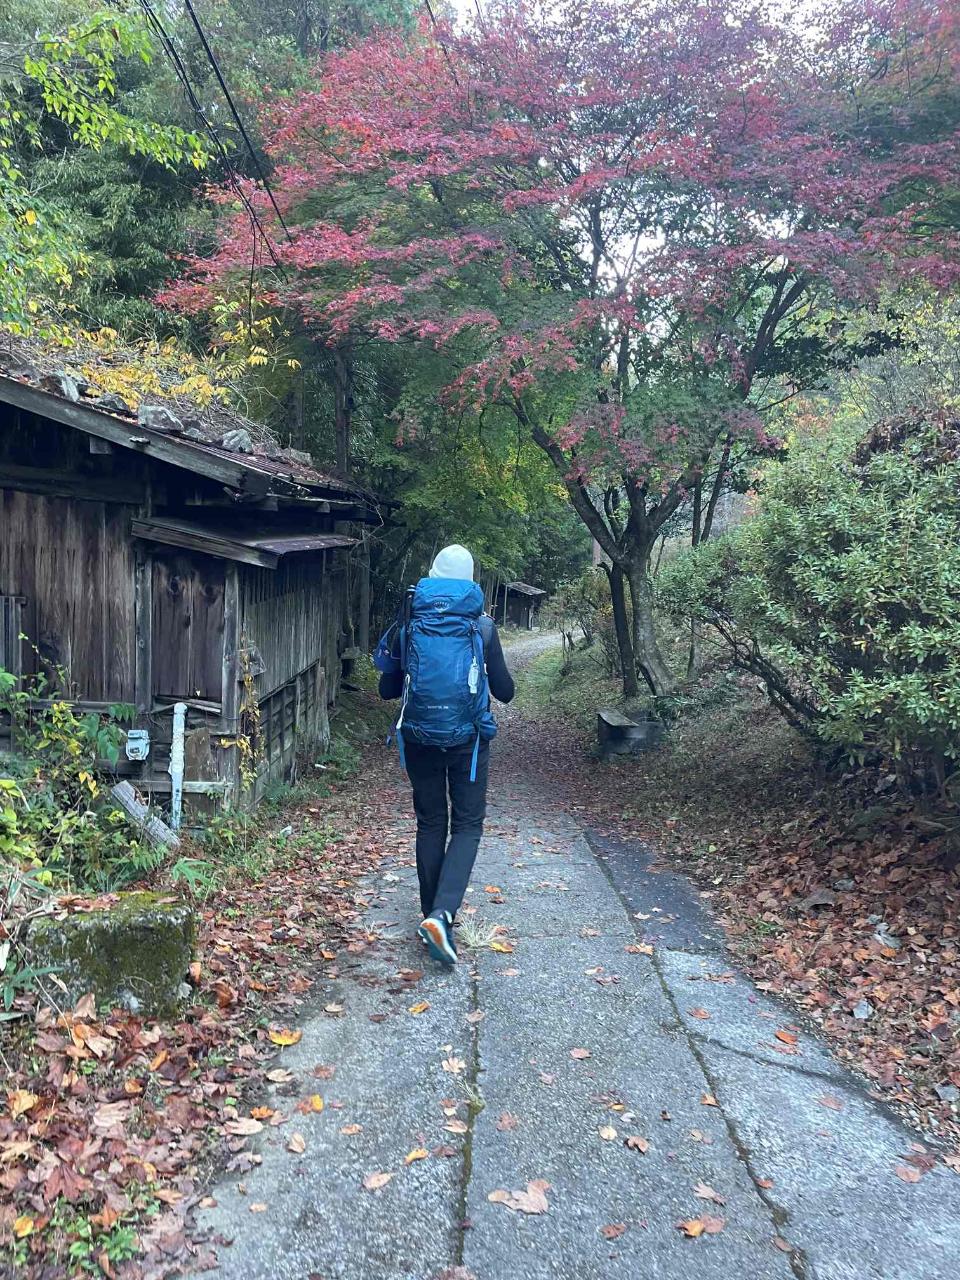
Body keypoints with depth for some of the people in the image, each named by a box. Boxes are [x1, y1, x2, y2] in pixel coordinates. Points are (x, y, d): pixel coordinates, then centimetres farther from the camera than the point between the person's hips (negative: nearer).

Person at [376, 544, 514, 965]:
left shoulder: (408, 625, -1)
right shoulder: (482, 626, -5)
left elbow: (387, 688, 6)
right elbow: (504, 691, 1)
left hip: (419, 738, 2)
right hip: (467, 739, -2)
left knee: (430, 824, 15)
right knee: (467, 825, 6)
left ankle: (432, 915, 22)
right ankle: (442, 913, -12)